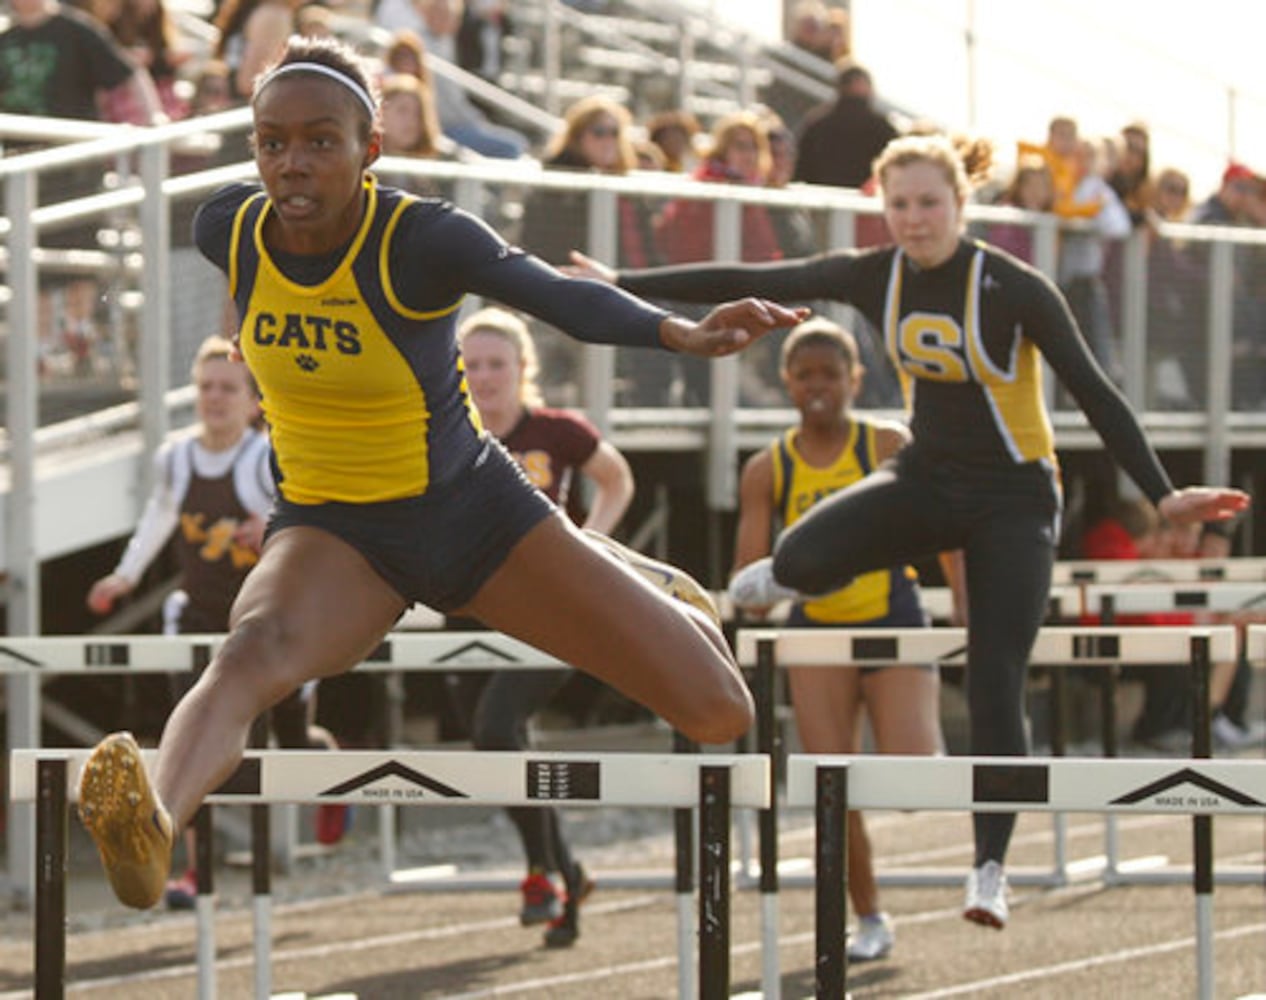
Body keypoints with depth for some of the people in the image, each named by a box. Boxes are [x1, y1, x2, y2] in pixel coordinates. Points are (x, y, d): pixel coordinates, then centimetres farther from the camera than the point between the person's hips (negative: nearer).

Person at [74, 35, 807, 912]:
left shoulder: (424, 239, -25)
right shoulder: (228, 232, -12)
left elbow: (558, 295, -43)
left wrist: (678, 331, -62)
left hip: (475, 512, -1)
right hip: (335, 535, 1)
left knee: (720, 715, 1)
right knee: (250, 656, -35)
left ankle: (654, 587, 39)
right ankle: (156, 825, -67)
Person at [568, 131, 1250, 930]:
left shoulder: (1015, 289, -18)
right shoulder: (877, 277, -6)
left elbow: (1094, 392, -17)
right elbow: (749, 284, -2)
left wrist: (1161, 495, -23)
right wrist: (623, 286, -2)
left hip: (1012, 499, -3)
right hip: (927, 480, 4)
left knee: (996, 686, -11)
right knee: (807, 553, -26)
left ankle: (991, 867, -1)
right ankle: (786, 578, 12)